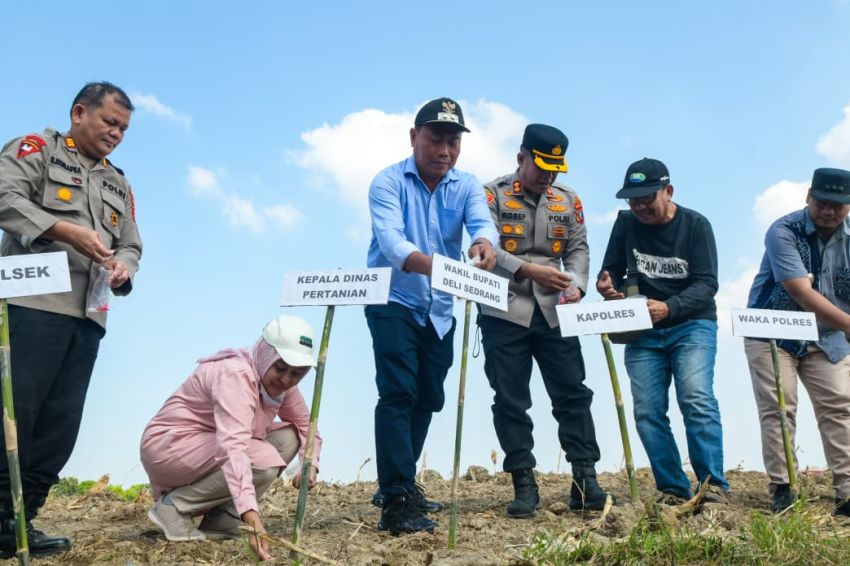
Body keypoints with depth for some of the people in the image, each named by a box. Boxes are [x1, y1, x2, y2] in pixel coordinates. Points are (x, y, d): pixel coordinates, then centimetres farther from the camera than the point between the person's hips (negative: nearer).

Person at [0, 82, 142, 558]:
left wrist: (124, 269, 0)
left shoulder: (118, 184, 27)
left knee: (60, 423, 3)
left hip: (88, 317, 6)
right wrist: (67, 231, -19)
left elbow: (131, 245, 23)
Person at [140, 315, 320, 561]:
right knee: (264, 461, -27)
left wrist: (310, 464, -16)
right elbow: (233, 447, -43)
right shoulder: (235, 375, -29)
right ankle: (174, 506, -11)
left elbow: (306, 427, 8)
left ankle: (222, 516, -5)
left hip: (206, 450, 9)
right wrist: (251, 516, -54)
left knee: (288, 437, -6)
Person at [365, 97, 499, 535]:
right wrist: (431, 265, -51)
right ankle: (395, 503, -17)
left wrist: (484, 244, -47)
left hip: (439, 310, 6)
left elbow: (483, 223, -21)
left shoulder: (466, 186, -1)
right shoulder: (389, 182, -14)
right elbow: (391, 242, -30)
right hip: (394, 304, -5)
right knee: (398, 395, -16)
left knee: (428, 399, 14)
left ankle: (399, 484, 30)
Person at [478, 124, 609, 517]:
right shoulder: (493, 195, 0)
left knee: (572, 394, 0)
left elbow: (578, 249, 10)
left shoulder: (568, 200, 13)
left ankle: (585, 481, 4)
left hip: (554, 312, 3)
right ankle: (523, 486, 8)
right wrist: (529, 270, -24)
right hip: (504, 313, -3)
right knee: (510, 401, 1)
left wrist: (576, 284, -10)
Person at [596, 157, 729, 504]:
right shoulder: (626, 224, 2)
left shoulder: (695, 225, -7)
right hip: (643, 332, 4)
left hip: (691, 324, -3)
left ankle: (714, 486, -17)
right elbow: (612, 270, 10)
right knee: (647, 412, -4)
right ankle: (673, 491, 3)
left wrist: (668, 307, -31)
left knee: (697, 399, -21)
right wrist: (606, 284, -16)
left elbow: (707, 283, -14)